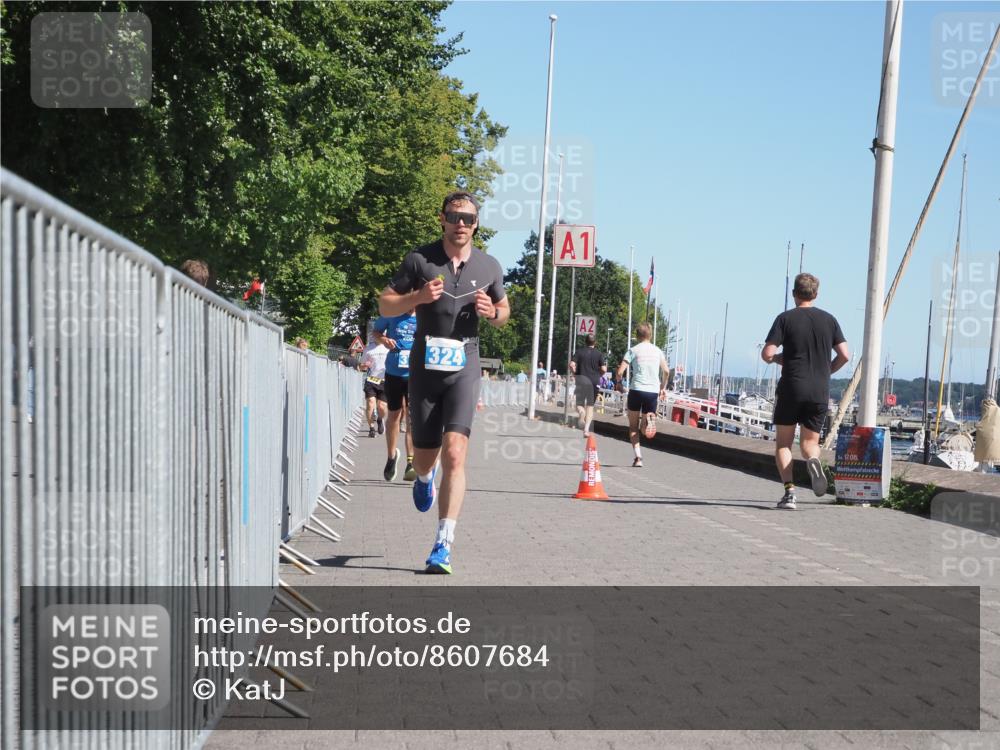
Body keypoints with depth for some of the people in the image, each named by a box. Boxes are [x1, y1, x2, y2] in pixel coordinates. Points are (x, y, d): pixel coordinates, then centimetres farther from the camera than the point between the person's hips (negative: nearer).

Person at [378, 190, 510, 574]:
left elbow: (504, 309, 20)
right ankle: (424, 477, 52)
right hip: (425, 366, 0)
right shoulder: (419, 260, -1)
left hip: (464, 366, 0)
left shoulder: (489, 266, 6)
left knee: (454, 453, -17)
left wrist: (492, 312, -4)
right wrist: (418, 297, -17)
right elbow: (385, 304, 2)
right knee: (424, 458, 11)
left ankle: (443, 545, -16)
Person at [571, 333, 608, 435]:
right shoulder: (599, 354, 0)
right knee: (590, 405, 11)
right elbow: (604, 370, -6)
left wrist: (575, 373, 9)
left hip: (581, 380, 0)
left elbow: (572, 365, -8)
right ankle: (586, 429, 3)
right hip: (594, 381, 1)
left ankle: (581, 412, -34)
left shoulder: (579, 352, 1)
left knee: (579, 404, 3)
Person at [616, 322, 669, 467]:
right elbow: (666, 371, 3)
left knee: (633, 426, 11)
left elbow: (620, 371, -6)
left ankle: (638, 457, -1)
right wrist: (663, 387, 17)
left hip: (636, 390, -2)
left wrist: (620, 381, 15)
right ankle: (649, 418, -25)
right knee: (647, 430, 11)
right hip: (653, 391, 3)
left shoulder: (633, 350, 1)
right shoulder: (658, 351, 11)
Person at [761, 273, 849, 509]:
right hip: (820, 392, 3)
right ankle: (813, 460, -21)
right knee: (810, 441, 14)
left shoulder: (785, 318, -3)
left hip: (791, 389, -2)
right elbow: (845, 355, 2)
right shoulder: (829, 320, 6)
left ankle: (789, 491, -7)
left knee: (783, 443, 9)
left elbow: (767, 354, -10)